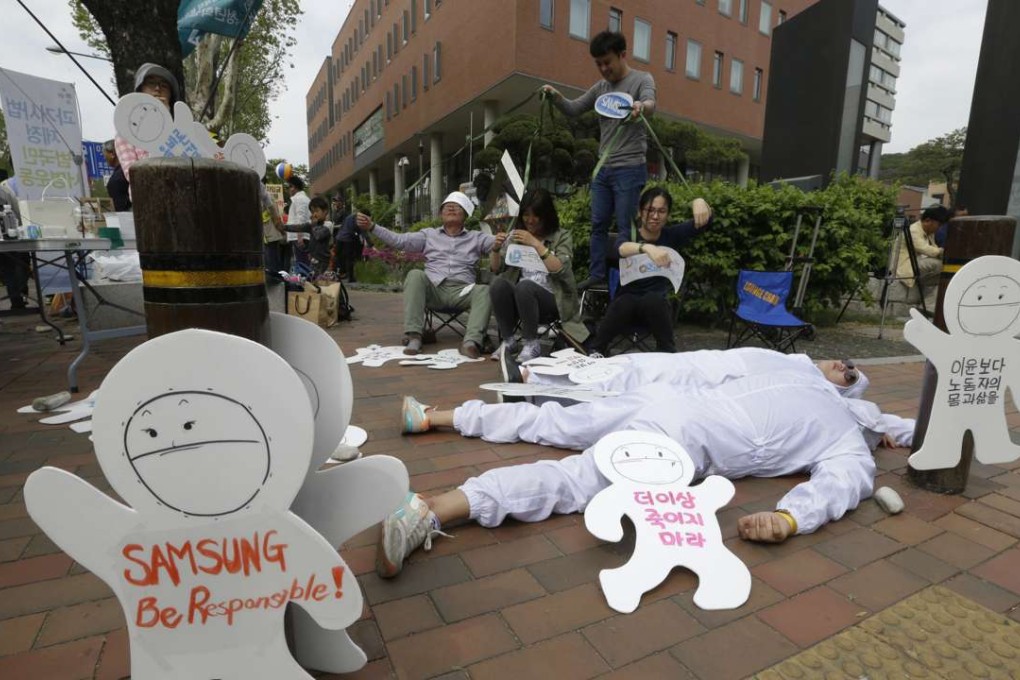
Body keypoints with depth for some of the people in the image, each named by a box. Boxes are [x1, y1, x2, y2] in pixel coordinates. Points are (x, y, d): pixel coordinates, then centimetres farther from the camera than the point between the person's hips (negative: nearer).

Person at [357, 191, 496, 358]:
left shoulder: (476, 238, 22)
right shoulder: (429, 235, 22)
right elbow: (398, 240, 12)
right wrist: (371, 227, 1)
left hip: (462, 291, -1)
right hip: (433, 289, 1)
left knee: (485, 290, -30)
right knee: (415, 275, -29)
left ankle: (472, 341, -45)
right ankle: (413, 335, -33)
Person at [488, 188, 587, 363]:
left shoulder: (562, 236, 5)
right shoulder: (515, 235, 15)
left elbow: (560, 269, -12)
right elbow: (495, 268, 10)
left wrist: (536, 244, -18)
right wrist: (496, 248, -9)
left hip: (550, 299, -3)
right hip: (519, 298, 3)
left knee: (525, 286, -34)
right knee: (498, 284, -28)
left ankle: (531, 344, -18)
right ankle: (508, 341, -13)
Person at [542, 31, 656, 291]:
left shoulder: (642, 79, -3)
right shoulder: (600, 87, 15)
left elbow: (651, 104, -23)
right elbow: (573, 109, 14)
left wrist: (641, 106, -47)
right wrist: (556, 97, -6)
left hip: (630, 169, -6)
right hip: (602, 169, 6)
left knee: (626, 227, -5)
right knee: (598, 224, 6)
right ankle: (597, 274, 13)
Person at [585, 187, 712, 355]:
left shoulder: (672, 235, 1)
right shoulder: (628, 235, -4)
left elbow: (705, 220, -9)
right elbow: (622, 248, -29)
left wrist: (699, 202, -33)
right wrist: (648, 248, -51)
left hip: (658, 305, 1)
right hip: (626, 303, -1)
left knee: (654, 300, -34)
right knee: (625, 302, -35)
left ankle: (668, 354, -19)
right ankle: (594, 352, -22)